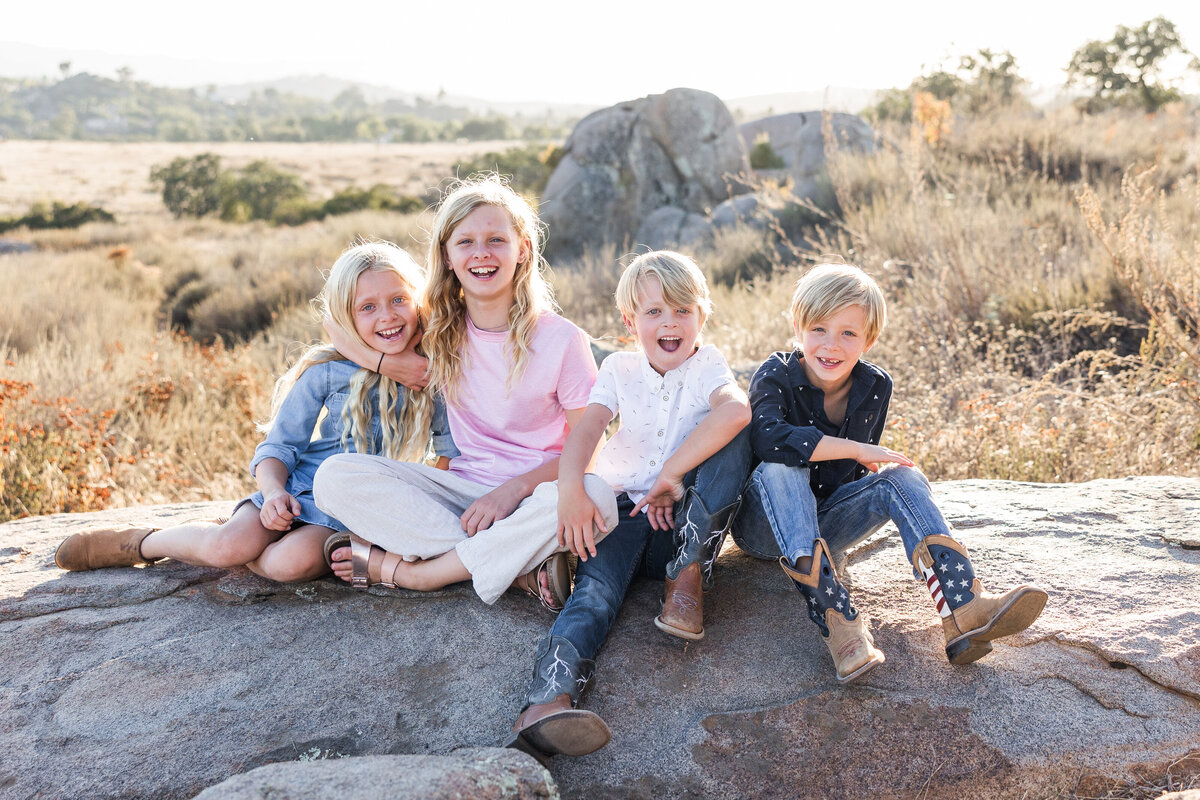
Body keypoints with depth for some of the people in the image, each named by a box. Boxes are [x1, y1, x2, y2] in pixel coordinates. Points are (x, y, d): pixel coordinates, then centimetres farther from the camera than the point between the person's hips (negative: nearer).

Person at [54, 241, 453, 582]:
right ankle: (142, 542, 7)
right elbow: (279, 445, 0)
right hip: (299, 485, 1)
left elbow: (455, 456, 1)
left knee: (292, 562, -30)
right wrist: (274, 490, -19)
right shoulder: (327, 370, -5)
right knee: (230, 544, -24)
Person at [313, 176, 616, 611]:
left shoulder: (562, 339, -7)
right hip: (461, 486, 3)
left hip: (533, 492, -3)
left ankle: (412, 571, -25)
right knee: (335, 476, -20)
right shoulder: (439, 331, 4)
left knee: (596, 498, -38)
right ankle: (518, 568, -25)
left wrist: (517, 486, -22)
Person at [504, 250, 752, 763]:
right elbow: (586, 428, -12)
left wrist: (672, 476, -28)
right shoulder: (620, 369, 7)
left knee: (734, 440, -25)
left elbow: (736, 410, -25)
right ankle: (547, 702, -55)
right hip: (624, 509, 1)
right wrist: (570, 490, -32)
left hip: (685, 520, 0)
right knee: (596, 586, -30)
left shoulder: (707, 366, 1)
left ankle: (688, 575, -20)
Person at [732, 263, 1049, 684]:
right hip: (765, 525, -4)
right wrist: (856, 450, -33)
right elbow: (768, 438, -36)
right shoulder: (775, 377, -14)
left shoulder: (875, 387, -1)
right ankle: (836, 617, -50)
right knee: (780, 469, -35)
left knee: (902, 478, -19)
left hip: (824, 525, 4)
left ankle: (964, 610, -39)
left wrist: (886, 473, -6)